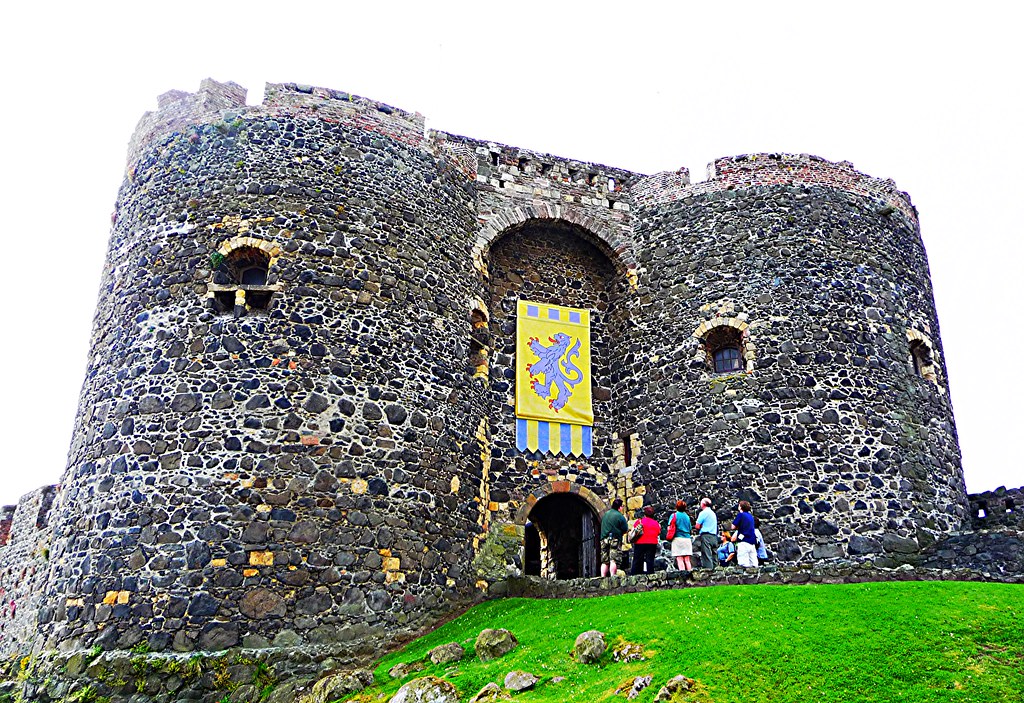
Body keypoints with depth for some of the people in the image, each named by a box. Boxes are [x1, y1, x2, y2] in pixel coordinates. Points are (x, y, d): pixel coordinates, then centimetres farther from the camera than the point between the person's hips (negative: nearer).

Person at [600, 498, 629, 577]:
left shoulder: (605, 515, 13)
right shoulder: (620, 516, -6)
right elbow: (625, 530, -3)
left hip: (604, 539, 6)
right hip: (615, 540, -6)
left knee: (604, 561, 7)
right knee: (614, 560, -10)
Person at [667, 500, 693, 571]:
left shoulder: (674, 515, -1)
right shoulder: (687, 516, 12)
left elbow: (669, 528, -7)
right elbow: (690, 530, 15)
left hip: (678, 538, -4)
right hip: (687, 539, 4)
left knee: (679, 559, -5)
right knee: (687, 560, 7)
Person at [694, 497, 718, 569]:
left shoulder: (703, 513, -5)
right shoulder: (713, 513, 19)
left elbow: (697, 526, -9)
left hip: (706, 536, -8)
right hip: (714, 536, 8)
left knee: (706, 555, -11)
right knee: (713, 555, 7)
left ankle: (708, 568, -17)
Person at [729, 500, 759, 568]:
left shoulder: (740, 515, -2)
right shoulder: (751, 516, 17)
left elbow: (733, 527, -5)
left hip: (744, 541, -7)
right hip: (752, 542, 7)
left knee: (744, 564, -9)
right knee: (753, 563, 5)